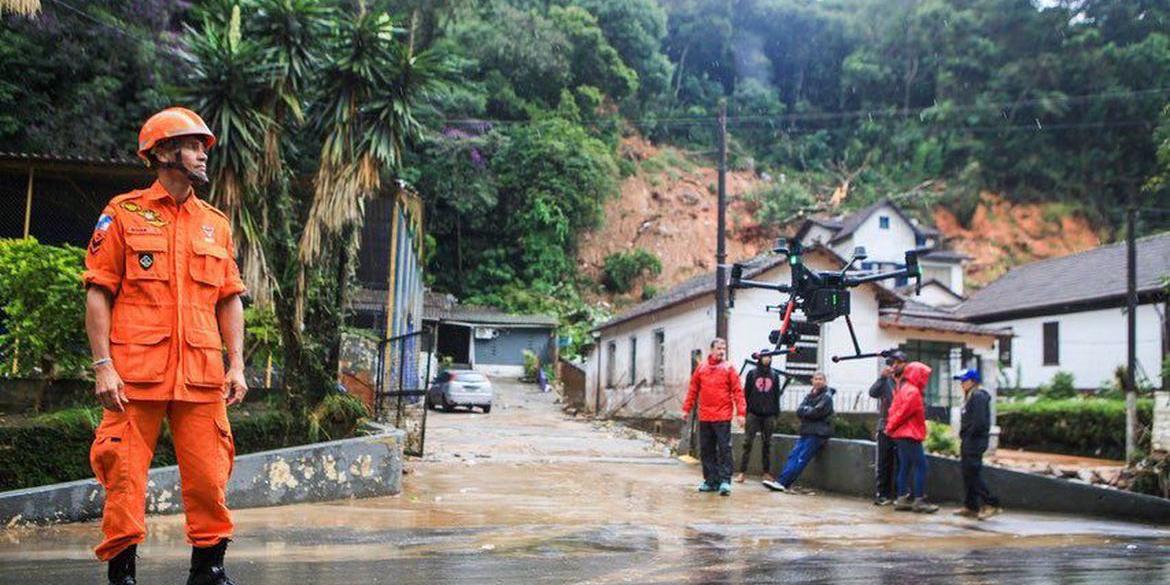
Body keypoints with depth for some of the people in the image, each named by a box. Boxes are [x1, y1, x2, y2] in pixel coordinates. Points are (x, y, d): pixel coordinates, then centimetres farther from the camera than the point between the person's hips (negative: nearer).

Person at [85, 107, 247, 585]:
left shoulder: (216, 223, 16)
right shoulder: (123, 214, 4)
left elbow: (230, 298, 17)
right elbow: (99, 293, 0)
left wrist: (236, 364, 8)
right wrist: (103, 365, -9)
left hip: (202, 375, 4)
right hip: (135, 372, -3)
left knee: (209, 477, 4)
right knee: (125, 477, -1)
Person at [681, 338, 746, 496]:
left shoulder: (729, 369, 1)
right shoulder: (701, 368, 10)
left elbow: (737, 391, -3)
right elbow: (693, 390, 15)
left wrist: (740, 412, -11)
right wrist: (687, 408, 12)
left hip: (723, 417, -4)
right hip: (704, 417, 4)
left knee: (724, 449, -6)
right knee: (706, 450, 8)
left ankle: (725, 481, -4)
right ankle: (711, 480, 16)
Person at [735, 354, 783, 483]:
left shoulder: (775, 375, 11)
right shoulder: (752, 373, 5)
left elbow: (777, 396, 11)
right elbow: (746, 393, 3)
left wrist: (776, 415, 6)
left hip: (768, 415, 2)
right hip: (753, 414, -2)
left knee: (767, 444, 7)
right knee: (747, 443, -6)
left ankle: (767, 472, 14)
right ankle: (742, 472, -5)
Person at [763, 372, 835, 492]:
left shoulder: (827, 396, -2)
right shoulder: (810, 395, 19)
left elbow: (817, 412, -14)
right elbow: (799, 411, 7)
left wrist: (805, 410, 2)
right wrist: (809, 410, -10)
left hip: (818, 433, -7)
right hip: (806, 432, 7)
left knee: (801, 459, -14)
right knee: (793, 455, -8)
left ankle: (781, 482, -22)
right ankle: (782, 482, -17)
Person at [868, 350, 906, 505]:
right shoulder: (886, 381, 8)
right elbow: (873, 393, -8)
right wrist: (882, 377, -20)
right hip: (885, 428, 1)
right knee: (883, 463, 2)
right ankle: (882, 494, 6)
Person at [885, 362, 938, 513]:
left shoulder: (903, 389, 16)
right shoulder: (913, 392, -15)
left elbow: (895, 410, 15)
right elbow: (903, 412, -17)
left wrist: (891, 427, 8)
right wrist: (891, 427, -5)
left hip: (902, 434, 10)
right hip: (910, 435, -10)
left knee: (905, 466, 12)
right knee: (920, 466, -7)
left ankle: (902, 499, 13)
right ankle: (919, 501, -8)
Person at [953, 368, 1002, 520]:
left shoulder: (978, 396, -14)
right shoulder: (970, 397, 18)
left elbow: (979, 421, -22)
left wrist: (968, 434, -14)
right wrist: (963, 434, 10)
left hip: (975, 440, -10)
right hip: (969, 441, 10)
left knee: (973, 473, -10)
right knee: (967, 473, 11)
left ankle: (991, 504, -6)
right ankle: (970, 506, 16)